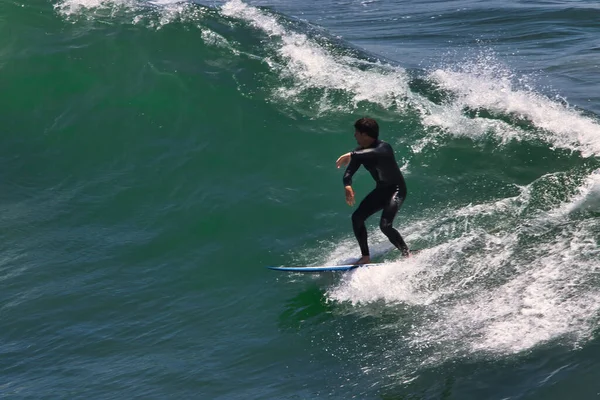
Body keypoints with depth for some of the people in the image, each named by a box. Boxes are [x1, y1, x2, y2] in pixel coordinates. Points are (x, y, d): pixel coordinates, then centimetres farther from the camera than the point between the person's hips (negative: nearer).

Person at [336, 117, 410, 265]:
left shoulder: (384, 147, -26)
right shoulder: (360, 152, -4)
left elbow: (373, 152, -49)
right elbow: (349, 172, -7)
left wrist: (351, 155, -54)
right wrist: (347, 186, -28)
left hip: (396, 189, -8)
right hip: (381, 190, 8)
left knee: (385, 225, -24)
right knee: (357, 217, -4)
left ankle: (408, 256, -12)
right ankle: (365, 257, 5)